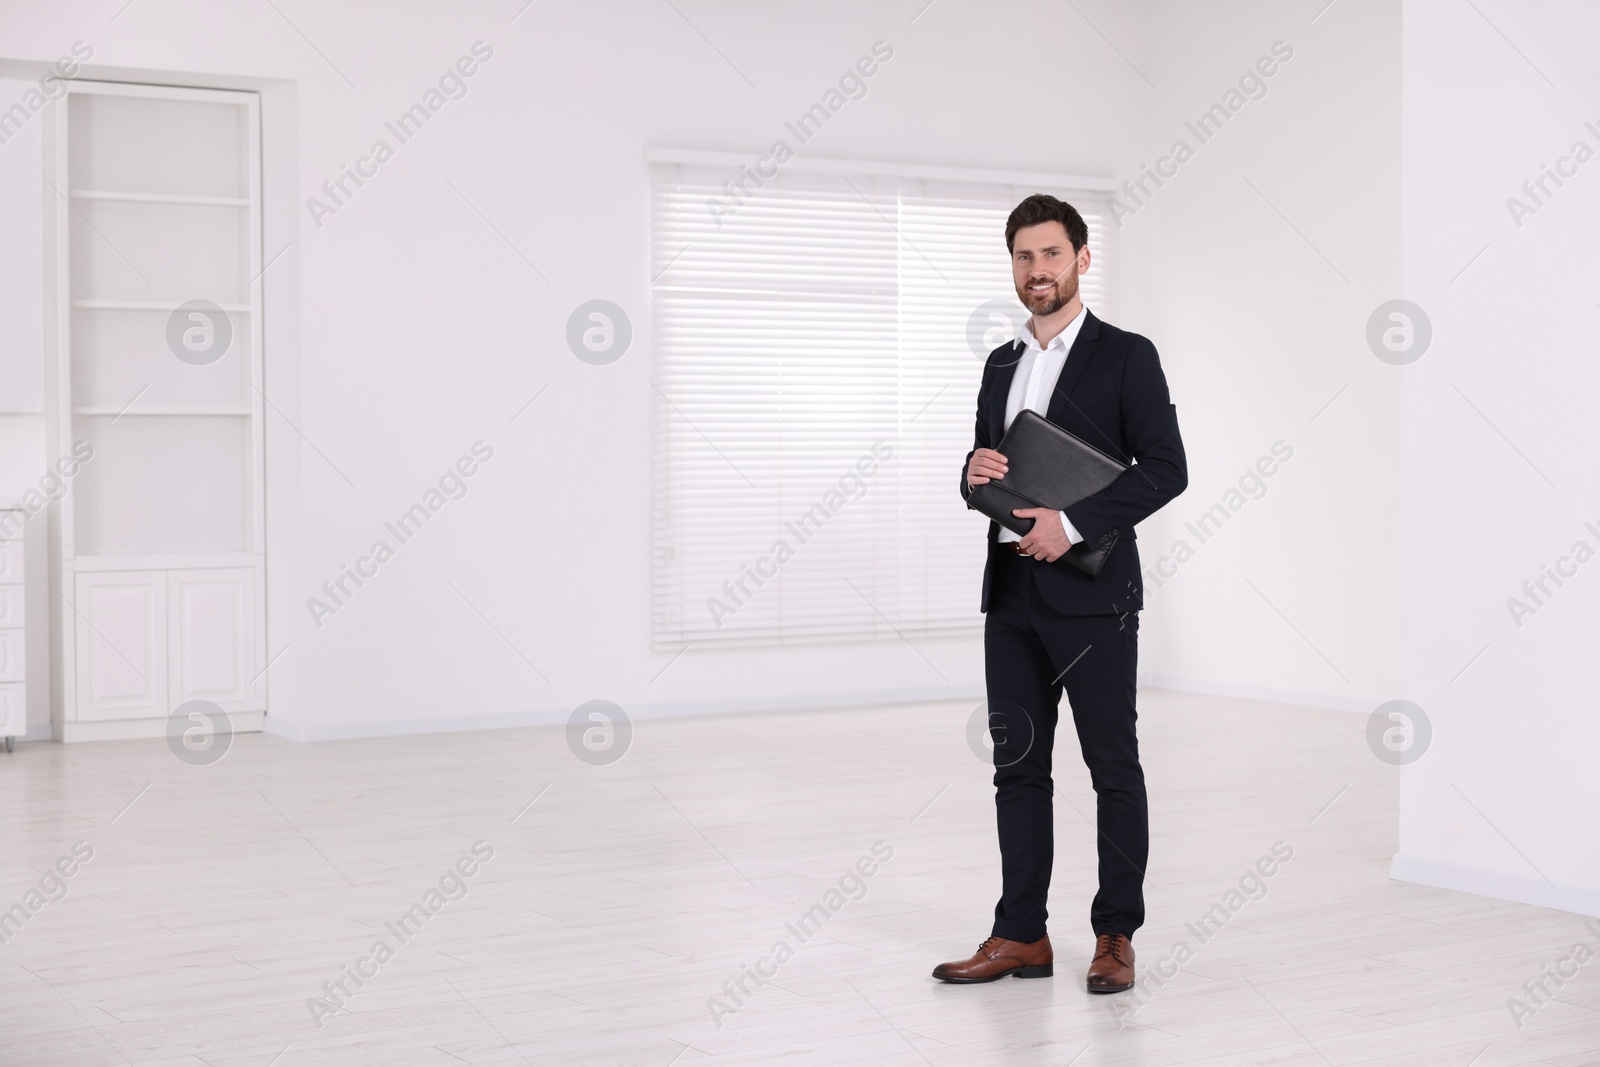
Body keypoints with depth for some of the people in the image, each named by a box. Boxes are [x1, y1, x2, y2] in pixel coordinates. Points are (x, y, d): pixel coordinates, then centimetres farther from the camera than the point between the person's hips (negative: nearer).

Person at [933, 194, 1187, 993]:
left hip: (1091, 595, -6)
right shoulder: (1000, 365, 16)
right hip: (1011, 596, 6)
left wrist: (1073, 523, -19)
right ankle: (1021, 936, 16)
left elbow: (1166, 468, -10)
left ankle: (1116, 936, 11)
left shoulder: (1126, 356, -3)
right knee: (1018, 768, 8)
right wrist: (975, 472, -3)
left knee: (1114, 768, 2)